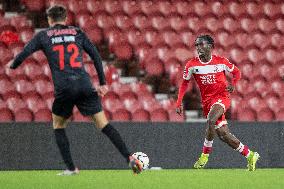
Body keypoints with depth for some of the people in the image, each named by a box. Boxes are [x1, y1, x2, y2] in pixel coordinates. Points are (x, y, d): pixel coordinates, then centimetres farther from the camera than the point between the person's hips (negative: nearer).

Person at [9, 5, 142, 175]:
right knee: (103, 124, 4)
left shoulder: (43, 36, 12)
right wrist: (103, 83, 14)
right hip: (84, 85, 1)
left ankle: (71, 168, 11)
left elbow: (24, 54, 6)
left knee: (58, 126, 20)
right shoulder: (77, 32, 17)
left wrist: (13, 66, 27)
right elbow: (95, 55, 12)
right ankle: (129, 158, -10)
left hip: (63, 88, -1)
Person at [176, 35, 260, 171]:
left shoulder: (221, 61, -4)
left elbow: (236, 72, 10)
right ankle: (250, 155, 17)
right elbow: (184, 83, 7)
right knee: (223, 134, 1)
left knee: (211, 120, -32)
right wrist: (179, 103, -2)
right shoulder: (192, 65, 0)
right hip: (207, 102, 4)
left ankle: (205, 154, -17)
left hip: (221, 97, -4)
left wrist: (233, 84, -10)